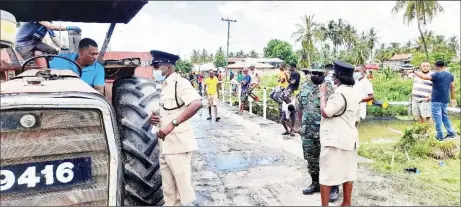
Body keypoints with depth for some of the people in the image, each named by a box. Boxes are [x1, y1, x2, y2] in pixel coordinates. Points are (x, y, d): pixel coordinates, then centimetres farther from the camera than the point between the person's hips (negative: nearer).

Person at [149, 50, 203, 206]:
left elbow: (197, 104, -30)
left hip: (178, 145, -9)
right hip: (165, 145, 9)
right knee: (168, 188, 18)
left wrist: (172, 124, -32)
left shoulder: (180, 83, -12)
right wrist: (156, 118, 4)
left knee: (184, 186, 1)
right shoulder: (165, 87, 15)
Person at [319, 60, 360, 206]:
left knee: (327, 174, -1)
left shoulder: (340, 93, -18)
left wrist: (322, 95, -9)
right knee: (347, 171, 14)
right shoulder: (353, 93, 13)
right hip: (349, 138, 10)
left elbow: (325, 112, -21)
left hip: (335, 139, -9)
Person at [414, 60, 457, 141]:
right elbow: (452, 87, 13)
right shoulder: (450, 75, 9)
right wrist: (453, 98, 21)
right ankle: (451, 133, 23)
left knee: (437, 117, 0)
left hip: (436, 100, -7)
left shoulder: (436, 75, -14)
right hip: (445, 100, 7)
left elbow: (424, 77, -24)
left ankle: (440, 136, 5)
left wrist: (415, 72, -10)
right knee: (445, 116, 20)